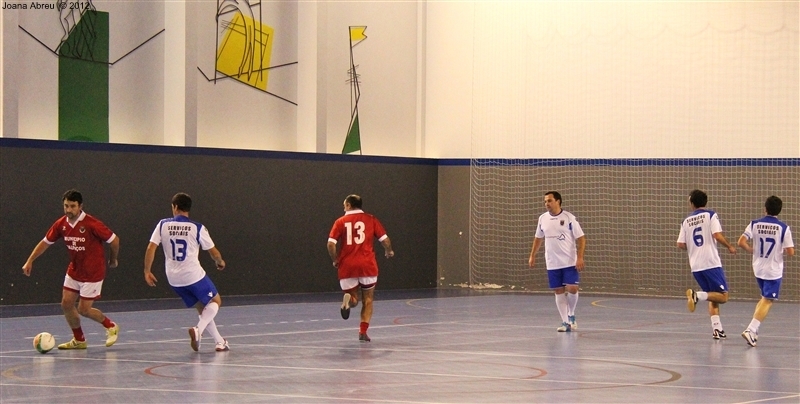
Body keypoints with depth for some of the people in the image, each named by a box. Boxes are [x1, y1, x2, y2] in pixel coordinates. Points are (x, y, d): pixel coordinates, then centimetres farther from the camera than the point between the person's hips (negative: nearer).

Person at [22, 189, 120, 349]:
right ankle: (79, 340, 22)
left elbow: (114, 240, -14)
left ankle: (110, 326, 21)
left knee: (83, 309, -5)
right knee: (66, 304, 4)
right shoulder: (61, 224, -5)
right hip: (74, 271, 6)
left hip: (92, 273, -6)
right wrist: (30, 261, 1)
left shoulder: (91, 224, -23)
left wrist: (113, 260, 0)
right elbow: (45, 242, 7)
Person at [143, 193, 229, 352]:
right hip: (194, 276, -4)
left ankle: (220, 341, 17)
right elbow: (214, 252, 1)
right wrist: (220, 262, 23)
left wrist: (147, 271, 4)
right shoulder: (197, 228, -7)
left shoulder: (163, 225, -1)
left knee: (202, 308, 20)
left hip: (174, 279, 4)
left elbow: (151, 248, -6)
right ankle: (198, 329, -10)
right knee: (215, 301, 16)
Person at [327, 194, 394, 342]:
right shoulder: (371, 219, 6)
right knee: (367, 300, 14)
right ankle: (363, 332, 2)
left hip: (347, 266, 1)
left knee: (354, 300, 15)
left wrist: (335, 260, 9)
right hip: (367, 265, -1)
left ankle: (348, 299, -20)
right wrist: (389, 251, 21)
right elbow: (385, 240, 1)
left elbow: (331, 244, -6)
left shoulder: (340, 222, 5)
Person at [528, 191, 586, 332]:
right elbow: (538, 238, 20)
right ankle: (565, 322, 9)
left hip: (570, 262, -4)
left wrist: (580, 258, -16)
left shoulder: (569, 218, -8)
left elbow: (581, 238, -7)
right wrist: (532, 255, 16)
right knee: (559, 292, 3)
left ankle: (571, 315, 13)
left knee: (572, 289, -12)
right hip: (552, 264, 4)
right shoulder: (543, 218, 5)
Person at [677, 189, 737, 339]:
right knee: (723, 296, -1)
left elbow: (681, 245, 8)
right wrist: (729, 247, 3)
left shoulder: (686, 221, 11)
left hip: (695, 266, 5)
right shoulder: (711, 215, 0)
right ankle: (697, 295, -23)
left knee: (713, 298, 17)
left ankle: (717, 328, 6)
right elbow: (717, 235, -13)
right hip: (711, 263, -5)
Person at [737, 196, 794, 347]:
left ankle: (754, 329, 16)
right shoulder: (783, 228, -12)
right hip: (774, 270, -4)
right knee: (767, 301, -1)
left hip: (758, 268, 4)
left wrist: (752, 251, 6)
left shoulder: (754, 224, -4)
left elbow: (741, 242, -11)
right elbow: (790, 252, -14)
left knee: (765, 298, 23)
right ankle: (751, 330, -15)